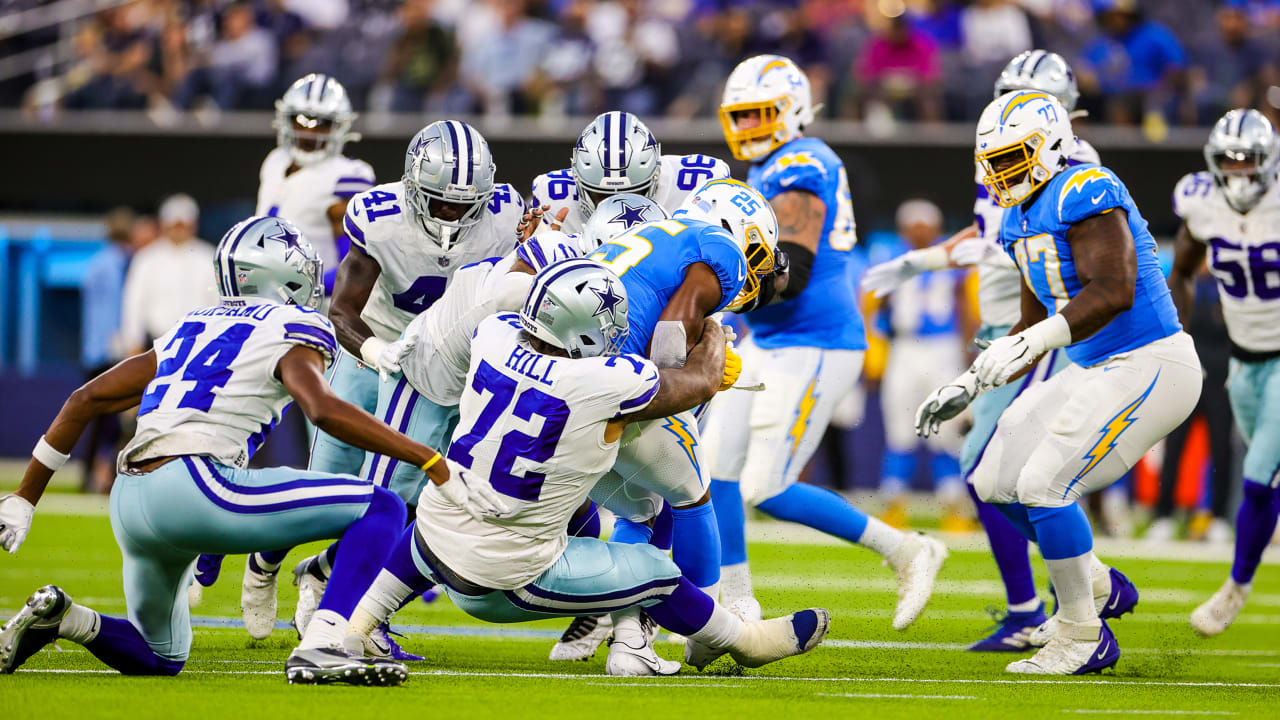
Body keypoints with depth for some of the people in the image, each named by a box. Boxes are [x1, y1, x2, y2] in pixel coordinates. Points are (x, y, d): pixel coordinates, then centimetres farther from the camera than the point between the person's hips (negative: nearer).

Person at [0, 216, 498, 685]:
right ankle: (319, 648, -19)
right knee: (382, 509, -2)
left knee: (161, 659, 29)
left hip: (128, 506, 8)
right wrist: (434, 465, -15)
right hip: (197, 487, -8)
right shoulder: (292, 328, 5)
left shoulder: (191, 328, 26)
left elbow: (86, 401, 25)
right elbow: (323, 410, -16)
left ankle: (59, 617, 3)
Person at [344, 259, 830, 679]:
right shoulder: (611, 384, -24)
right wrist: (712, 332, 18)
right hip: (507, 580, -4)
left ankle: (358, 622, 43)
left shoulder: (496, 336, -10)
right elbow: (702, 381, -2)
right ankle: (742, 641, 38)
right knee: (653, 572, 16)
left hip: (438, 541, 5)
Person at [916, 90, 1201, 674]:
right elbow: (1036, 323, 21)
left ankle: (1083, 639, -4)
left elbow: (1114, 292, -29)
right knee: (994, 481, 8)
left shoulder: (1085, 195, -17)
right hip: (1096, 371, 10)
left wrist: (1029, 343, -35)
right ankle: (1094, 583, 25)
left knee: (1043, 484, -16)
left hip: (1150, 367, -10)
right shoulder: (1023, 220, 13)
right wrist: (969, 386, 13)